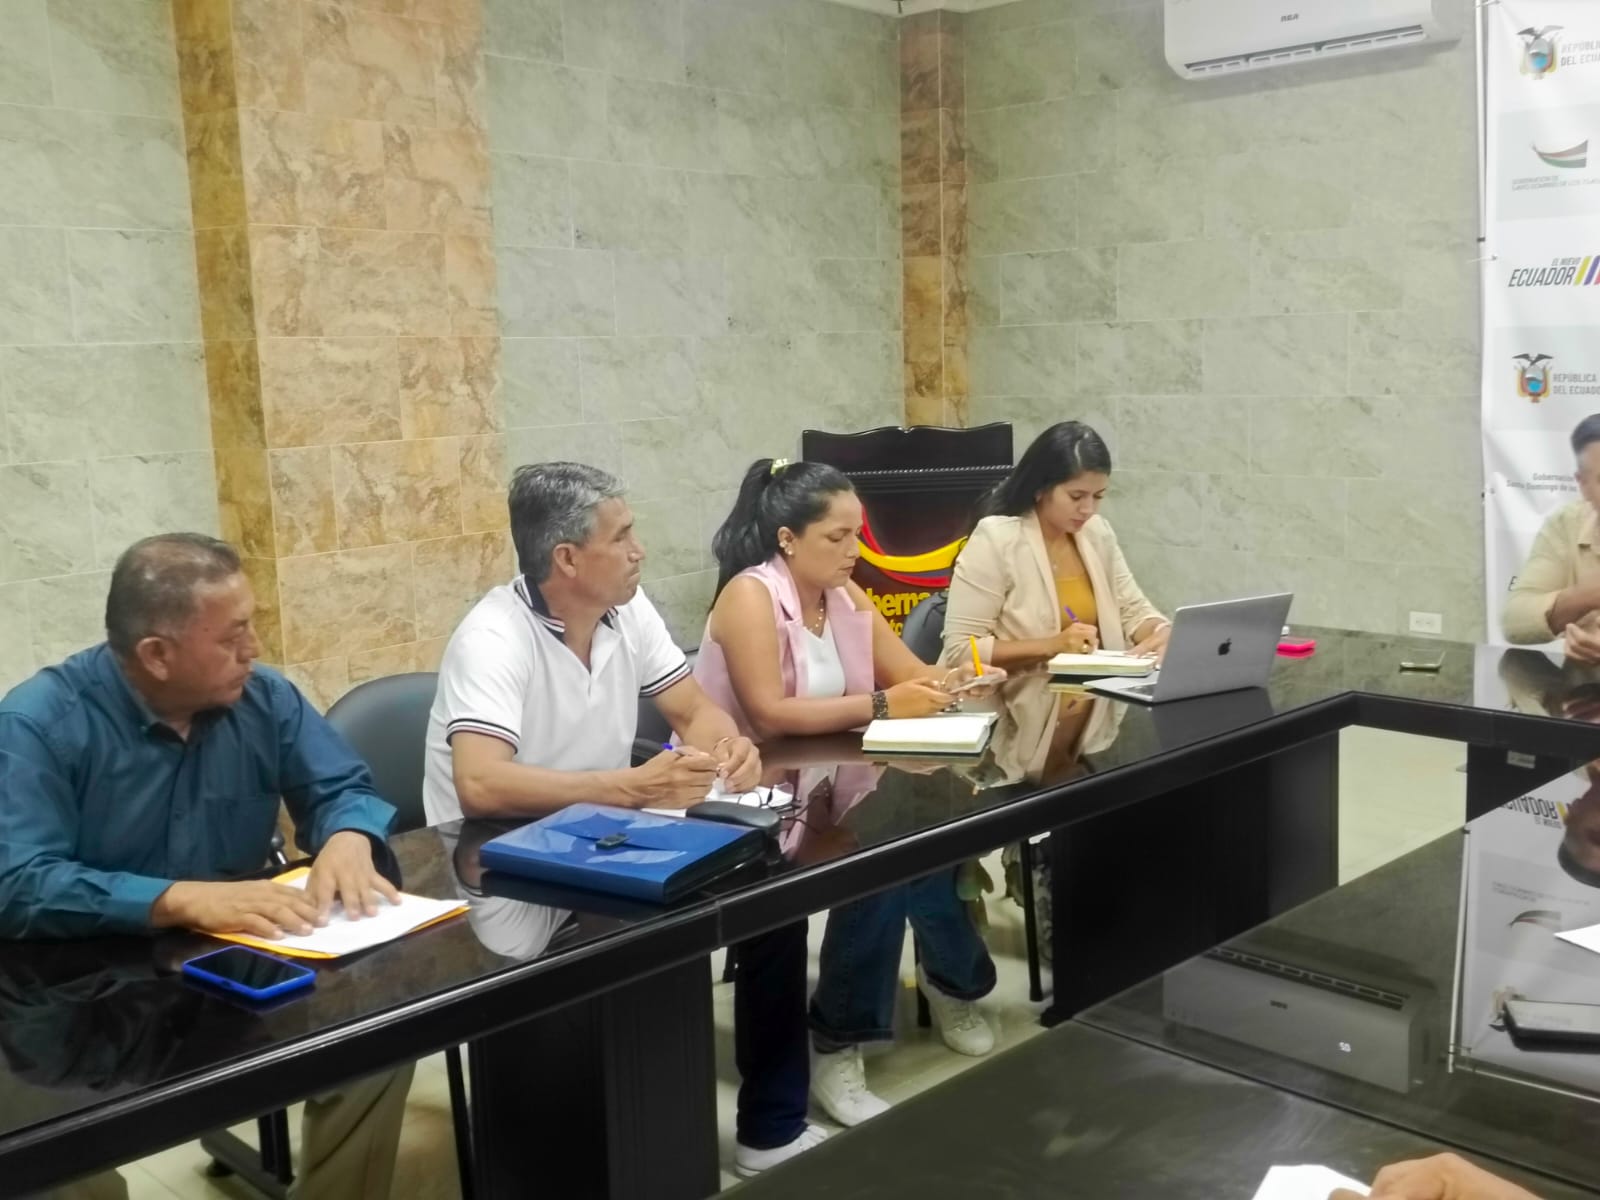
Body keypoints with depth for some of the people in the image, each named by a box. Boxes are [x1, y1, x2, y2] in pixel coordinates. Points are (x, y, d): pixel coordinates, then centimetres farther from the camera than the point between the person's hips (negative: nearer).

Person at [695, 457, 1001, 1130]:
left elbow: (916, 676, 8)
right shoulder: (750, 595, -16)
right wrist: (880, 706, -28)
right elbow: (768, 714, -26)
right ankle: (958, 978, -3)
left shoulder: (845, 595, 7)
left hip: (817, 784, 7)